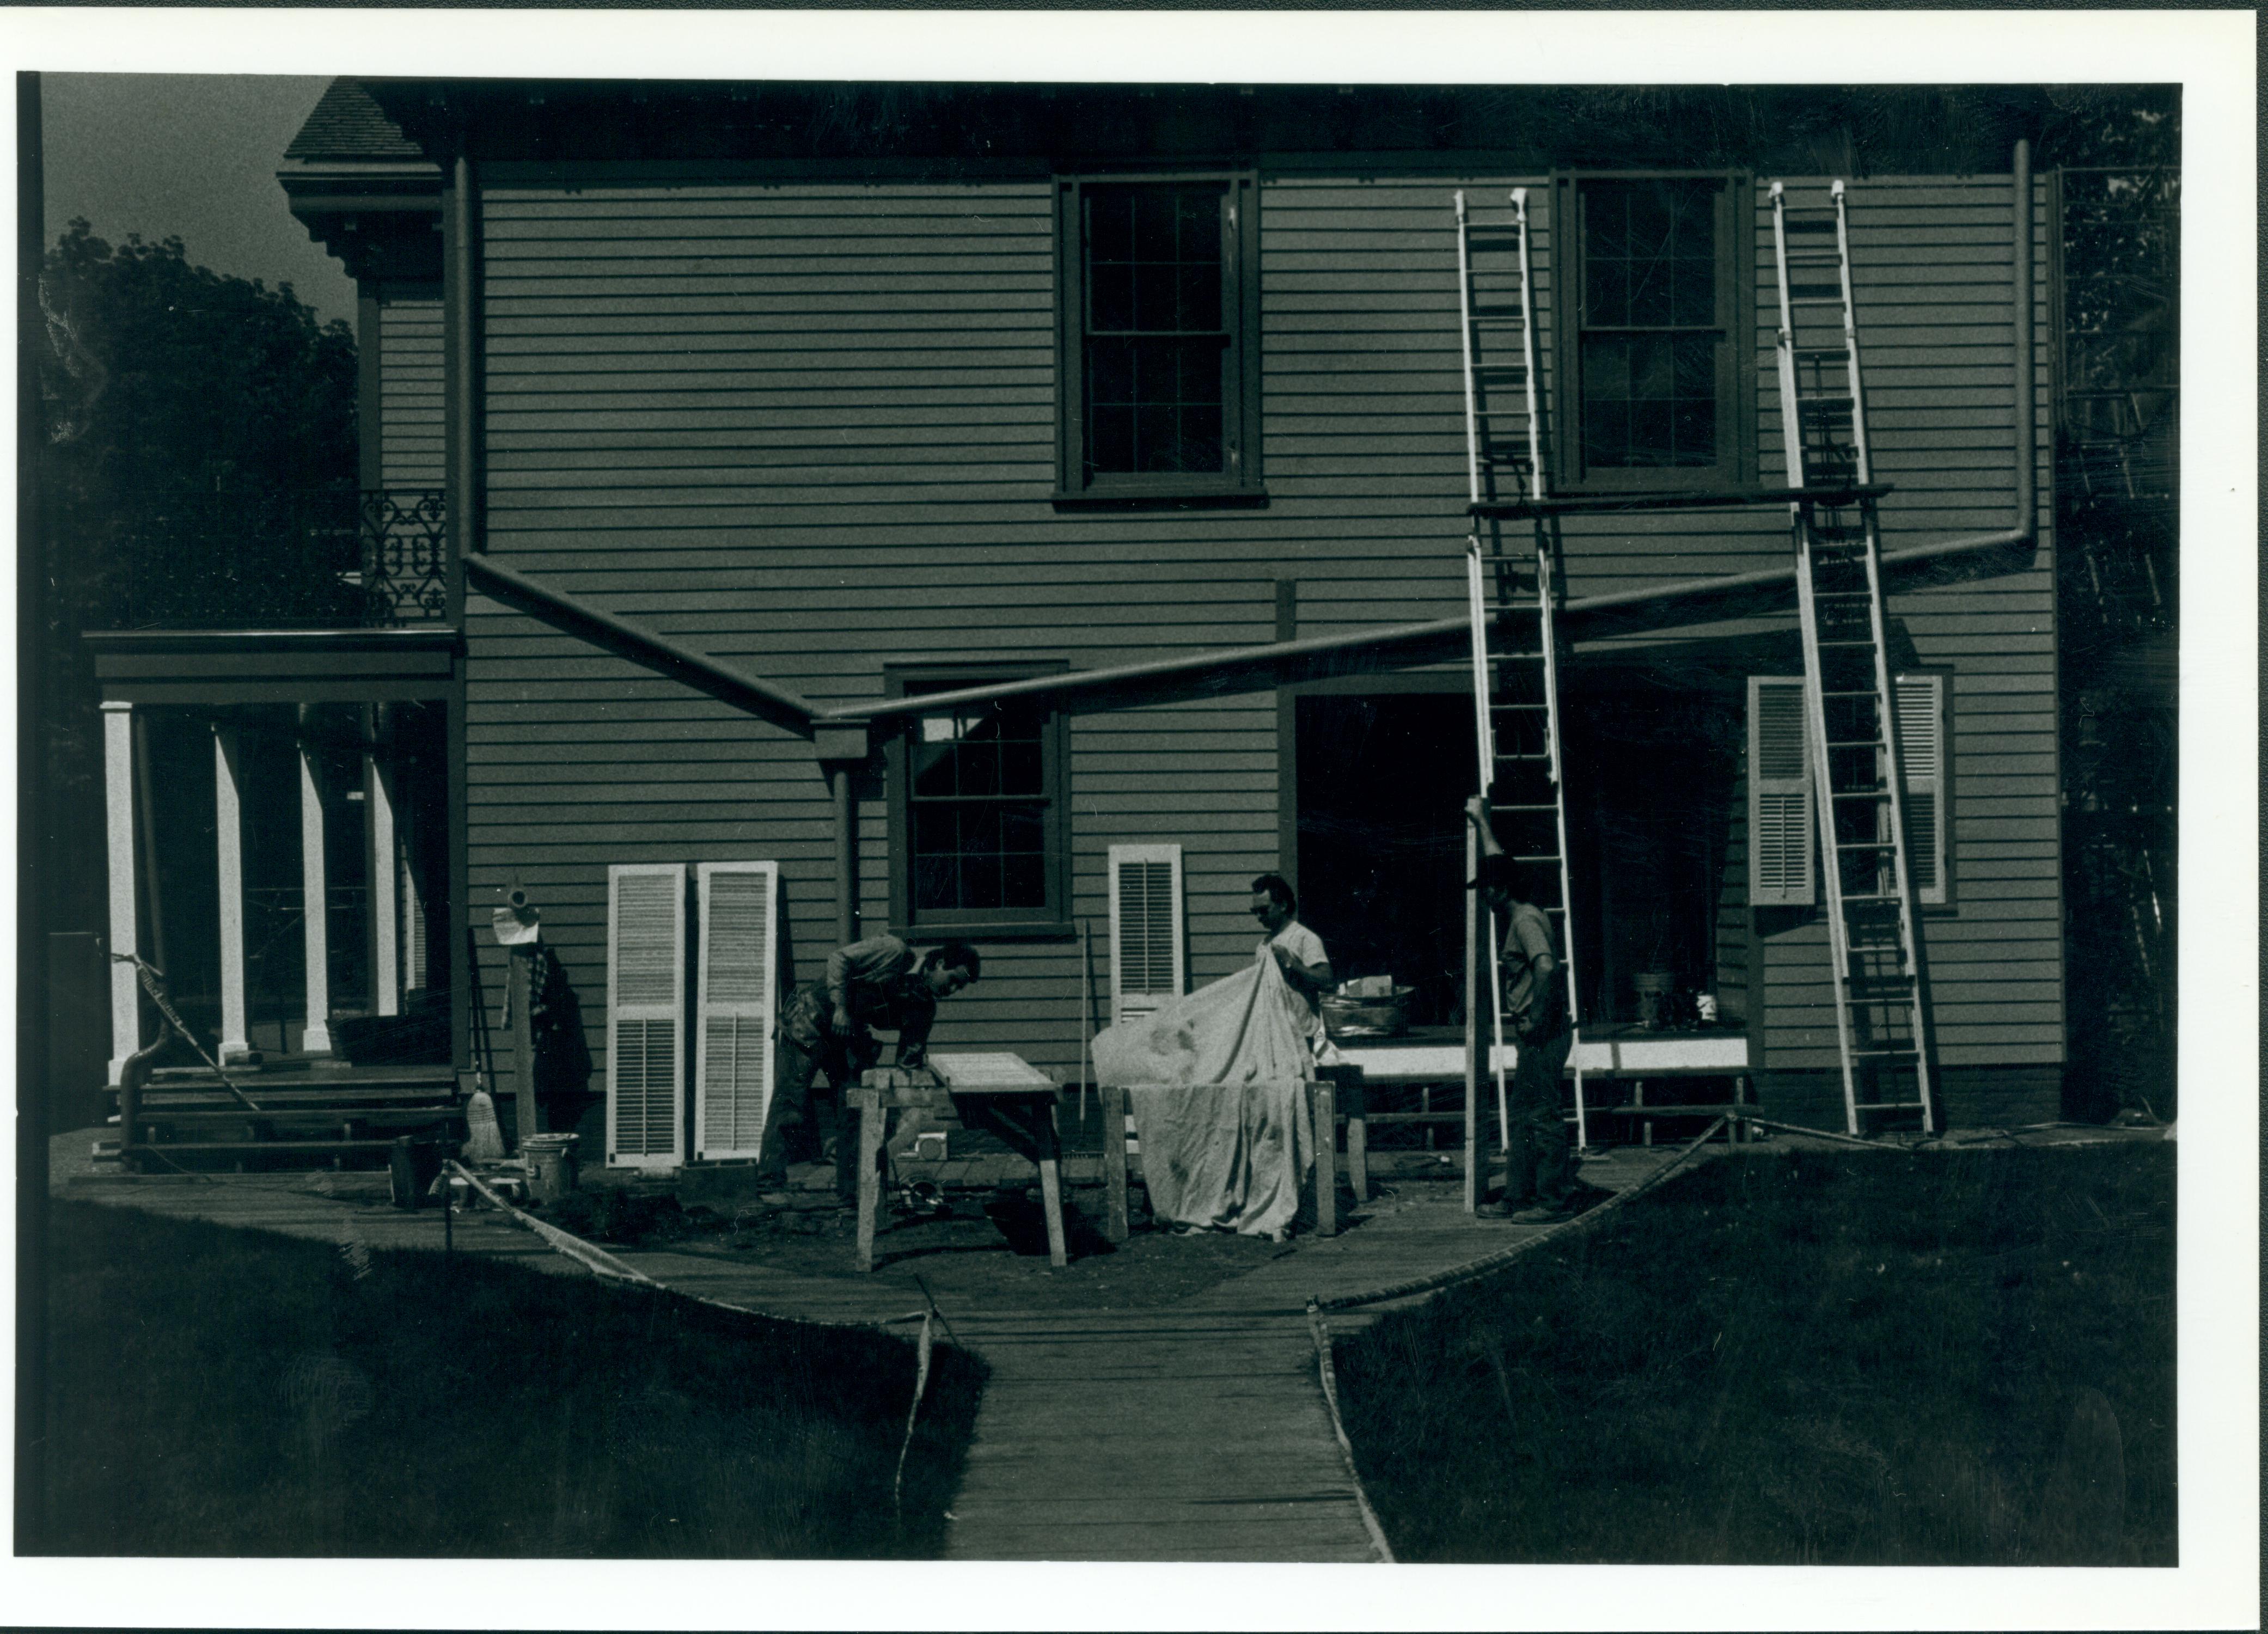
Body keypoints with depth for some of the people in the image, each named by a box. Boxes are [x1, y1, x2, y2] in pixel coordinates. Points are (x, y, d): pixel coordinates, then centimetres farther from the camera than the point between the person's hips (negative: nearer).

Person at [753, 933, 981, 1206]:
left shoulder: (925, 1008, 1)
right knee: (789, 1098, -10)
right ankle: (770, 1181, -8)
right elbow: (839, 958, -18)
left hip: (849, 1039, 7)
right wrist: (840, 1007, -24)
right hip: (812, 1018, -7)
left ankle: (851, 1193, 10)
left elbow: (908, 1058, 1)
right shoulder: (895, 952, -18)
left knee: (853, 1112, 3)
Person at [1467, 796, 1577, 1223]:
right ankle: (1517, 1197, 18)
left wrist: (1537, 1019, -24)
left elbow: (1547, 967, -30)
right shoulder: (1519, 915, 15)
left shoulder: (1526, 920, -14)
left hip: (1543, 1034, -10)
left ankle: (1555, 1200, -5)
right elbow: (1499, 864, 31)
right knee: (1519, 1113, 13)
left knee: (1542, 1116, -8)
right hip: (1535, 1033, 10)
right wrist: (1481, 822, 39)